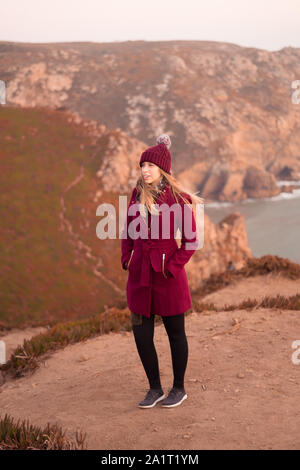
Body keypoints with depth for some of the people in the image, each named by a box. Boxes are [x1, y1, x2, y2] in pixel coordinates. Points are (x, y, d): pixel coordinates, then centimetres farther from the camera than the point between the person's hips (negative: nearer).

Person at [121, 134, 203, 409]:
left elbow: (191, 241, -6)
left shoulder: (179, 199, -9)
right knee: (141, 333, 7)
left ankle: (179, 388, 26)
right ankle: (155, 389, 25)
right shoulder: (138, 194, 6)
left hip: (168, 274, -5)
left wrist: (173, 267, -12)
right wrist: (127, 259, 6)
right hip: (140, 273, 5)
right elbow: (128, 231, 16)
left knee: (175, 332, 9)